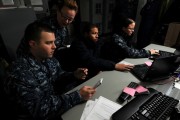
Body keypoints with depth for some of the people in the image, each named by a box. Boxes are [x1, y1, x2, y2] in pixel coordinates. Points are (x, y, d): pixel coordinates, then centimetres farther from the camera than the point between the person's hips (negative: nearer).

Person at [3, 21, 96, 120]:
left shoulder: (49, 58, -6)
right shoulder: (21, 73, -28)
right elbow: (39, 110, -30)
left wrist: (74, 75, -10)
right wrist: (78, 96, -32)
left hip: (55, 101, 6)